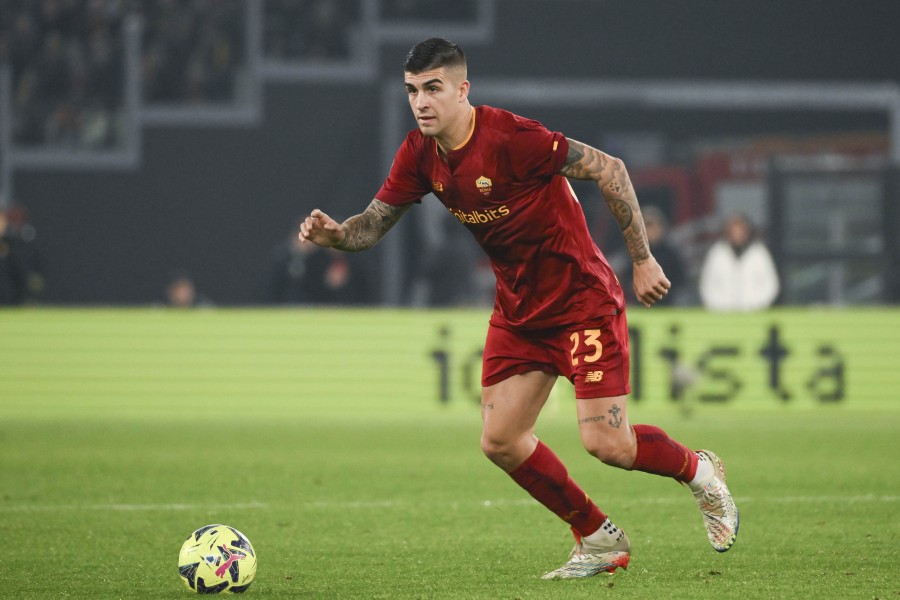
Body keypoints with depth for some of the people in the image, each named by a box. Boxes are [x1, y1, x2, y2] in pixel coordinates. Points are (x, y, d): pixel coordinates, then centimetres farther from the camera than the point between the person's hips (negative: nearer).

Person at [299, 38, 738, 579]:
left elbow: (608, 169, -20)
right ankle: (599, 540, 17)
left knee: (606, 443, -13)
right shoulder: (420, 155, -3)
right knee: (501, 442, -1)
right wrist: (335, 234, -19)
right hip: (519, 307, 7)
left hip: (583, 299, -7)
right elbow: (375, 223, 5)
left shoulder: (510, 138, -25)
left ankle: (699, 470, 19)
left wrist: (642, 260, -16)